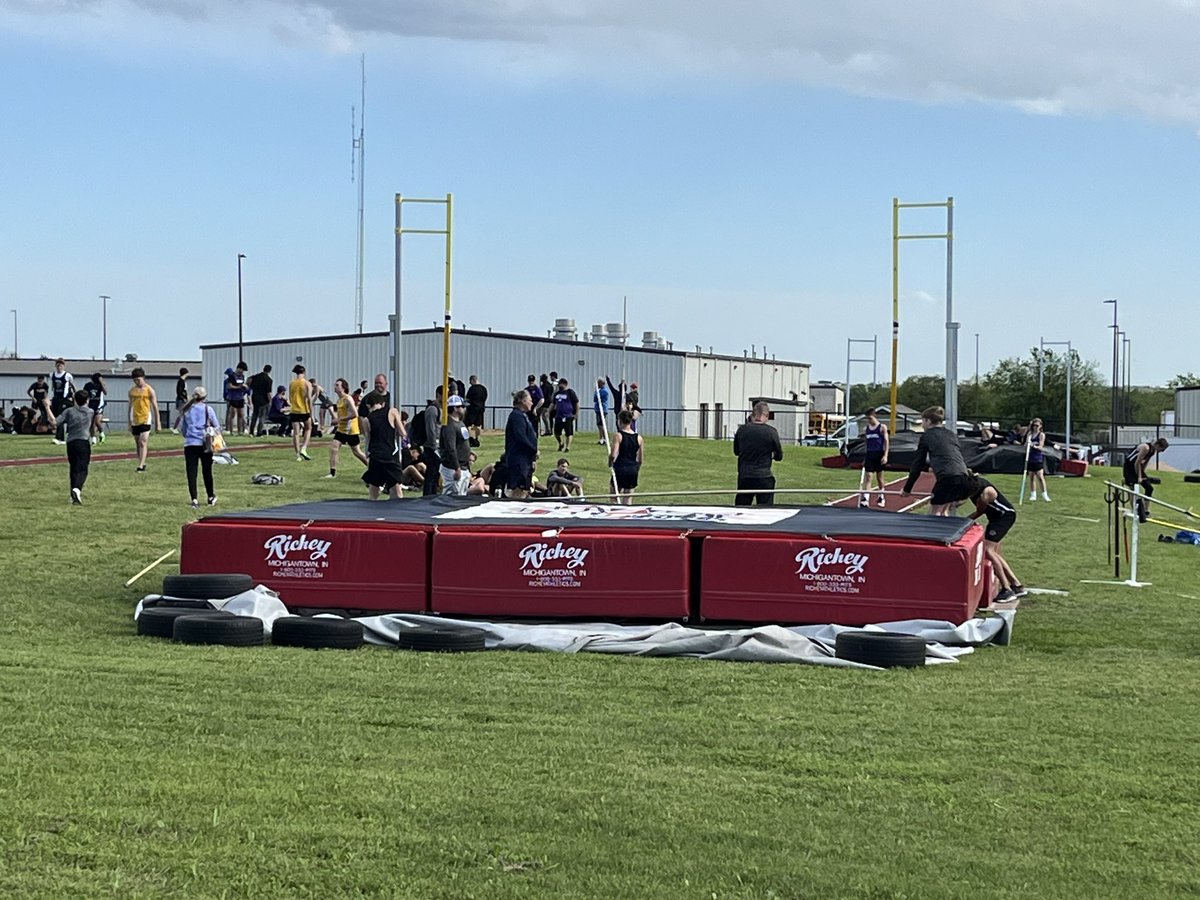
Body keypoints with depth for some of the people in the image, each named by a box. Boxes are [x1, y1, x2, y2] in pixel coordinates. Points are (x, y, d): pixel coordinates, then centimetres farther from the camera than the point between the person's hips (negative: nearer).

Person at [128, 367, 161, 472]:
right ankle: (142, 463, 23)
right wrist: (129, 423, 15)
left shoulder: (149, 390, -3)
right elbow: (130, 407, 15)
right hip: (135, 420, 5)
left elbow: (155, 407, 0)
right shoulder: (132, 391, 8)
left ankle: (141, 466, -20)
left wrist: (157, 423, -1)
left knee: (143, 442, -15)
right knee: (138, 444, 11)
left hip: (146, 419, -5)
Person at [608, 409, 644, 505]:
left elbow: (613, 455, -17)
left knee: (615, 499, 5)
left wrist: (610, 463, 2)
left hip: (620, 469, -4)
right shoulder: (638, 438, 4)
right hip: (633, 469, 4)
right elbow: (640, 460, 9)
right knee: (628, 500, 8)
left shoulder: (618, 436, -9)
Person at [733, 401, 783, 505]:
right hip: (764, 477, -2)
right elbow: (779, 457, 2)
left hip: (744, 477, 2)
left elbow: (736, 451, 13)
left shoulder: (742, 429, 0)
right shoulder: (771, 432, -8)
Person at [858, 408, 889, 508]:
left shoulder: (882, 427, -2)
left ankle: (881, 498, 25)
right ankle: (865, 499, -16)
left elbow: (886, 441, -4)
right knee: (867, 476, -8)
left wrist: (885, 455, -14)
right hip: (869, 454, 3)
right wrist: (864, 458, 15)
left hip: (879, 455, -3)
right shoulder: (866, 429, 10)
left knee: (879, 477, 9)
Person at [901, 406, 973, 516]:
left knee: (934, 511, 8)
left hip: (947, 478, -6)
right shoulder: (952, 435, 24)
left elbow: (917, 464, 10)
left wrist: (907, 489, 18)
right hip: (964, 478, 6)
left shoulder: (927, 436, 9)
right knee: (944, 511, 22)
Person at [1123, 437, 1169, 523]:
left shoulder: (1153, 450, 3)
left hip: (1137, 468, 10)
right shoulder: (1146, 448, -25)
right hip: (1129, 467, -10)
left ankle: (1146, 511, 12)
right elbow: (1137, 463, -24)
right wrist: (1139, 477, -18)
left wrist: (1142, 475, 8)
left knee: (1149, 488, 6)